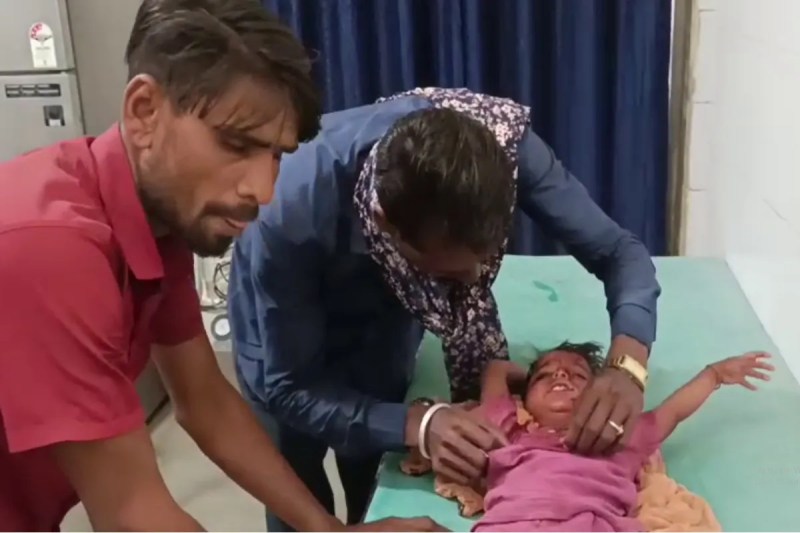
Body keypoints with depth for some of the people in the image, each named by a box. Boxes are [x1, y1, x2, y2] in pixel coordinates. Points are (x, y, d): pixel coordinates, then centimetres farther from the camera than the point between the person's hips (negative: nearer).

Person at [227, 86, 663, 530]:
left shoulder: (503, 139, -35)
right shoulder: (294, 212, -42)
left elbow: (619, 251, -26)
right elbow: (289, 388, -31)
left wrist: (627, 364, -44)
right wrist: (418, 424, -44)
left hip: (384, 319, 3)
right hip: (285, 343, -2)